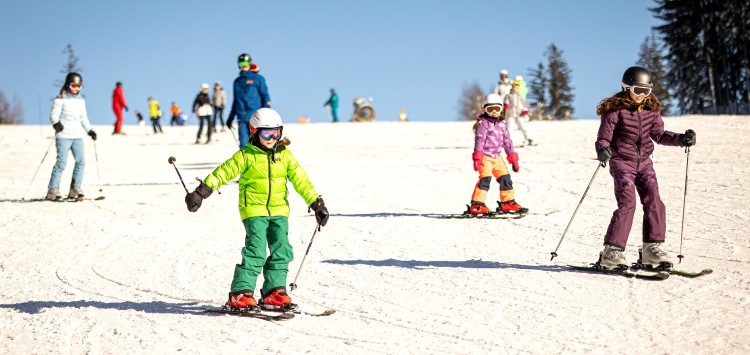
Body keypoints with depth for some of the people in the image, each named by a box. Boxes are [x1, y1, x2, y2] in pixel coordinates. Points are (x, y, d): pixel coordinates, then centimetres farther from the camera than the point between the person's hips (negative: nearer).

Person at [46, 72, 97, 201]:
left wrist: (89, 130, 16)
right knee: (61, 162, -11)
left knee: (81, 161, -5)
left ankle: (75, 188, 4)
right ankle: (52, 190, -4)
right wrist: (56, 123, -28)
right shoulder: (61, 99, -3)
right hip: (63, 136, -6)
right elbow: (54, 115, -8)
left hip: (78, 136, 6)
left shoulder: (81, 100, 16)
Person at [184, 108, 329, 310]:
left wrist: (316, 203, 6)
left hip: (279, 210, 5)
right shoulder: (246, 155, -5)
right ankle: (240, 293, -10)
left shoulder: (285, 155, 7)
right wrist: (202, 192, -15)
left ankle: (273, 291, 10)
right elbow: (224, 172, -8)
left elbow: (300, 180, 9)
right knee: (255, 251, -14)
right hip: (254, 210, -5)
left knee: (282, 250, 0)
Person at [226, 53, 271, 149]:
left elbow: (265, 97, 1)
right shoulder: (237, 81, 17)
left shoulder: (257, 79, 3)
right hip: (242, 119, 4)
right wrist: (231, 117, 22)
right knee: (244, 144, -4)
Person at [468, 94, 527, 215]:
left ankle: (508, 202, 21)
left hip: (497, 157, 7)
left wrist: (513, 159, 18)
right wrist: (477, 158, -24)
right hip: (485, 157, -7)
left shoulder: (502, 124, 13)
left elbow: (507, 142, 19)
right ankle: (477, 205, -20)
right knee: (485, 178, -18)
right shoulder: (483, 123, -8)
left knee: (505, 178, 9)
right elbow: (479, 140, -15)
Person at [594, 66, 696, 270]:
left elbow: (658, 135, 13)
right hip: (622, 162, -5)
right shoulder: (615, 110, -11)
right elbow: (603, 138, -12)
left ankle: (652, 248, 7)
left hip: (644, 162, 6)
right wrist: (603, 150, -33)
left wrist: (681, 139, -1)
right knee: (627, 204, -17)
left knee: (653, 202, -4)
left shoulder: (652, 109, 5)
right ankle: (611, 251, -12)